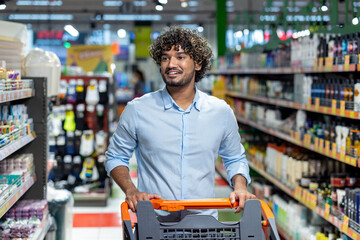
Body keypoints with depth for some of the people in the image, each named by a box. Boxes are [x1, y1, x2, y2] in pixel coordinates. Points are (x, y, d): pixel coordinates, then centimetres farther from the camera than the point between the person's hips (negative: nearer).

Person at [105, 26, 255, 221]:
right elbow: (115, 157, 13)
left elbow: (235, 159, 21)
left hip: (204, 222, 1)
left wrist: (240, 188, 2)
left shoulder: (221, 112, 7)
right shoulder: (137, 110, 2)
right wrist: (131, 191, -4)